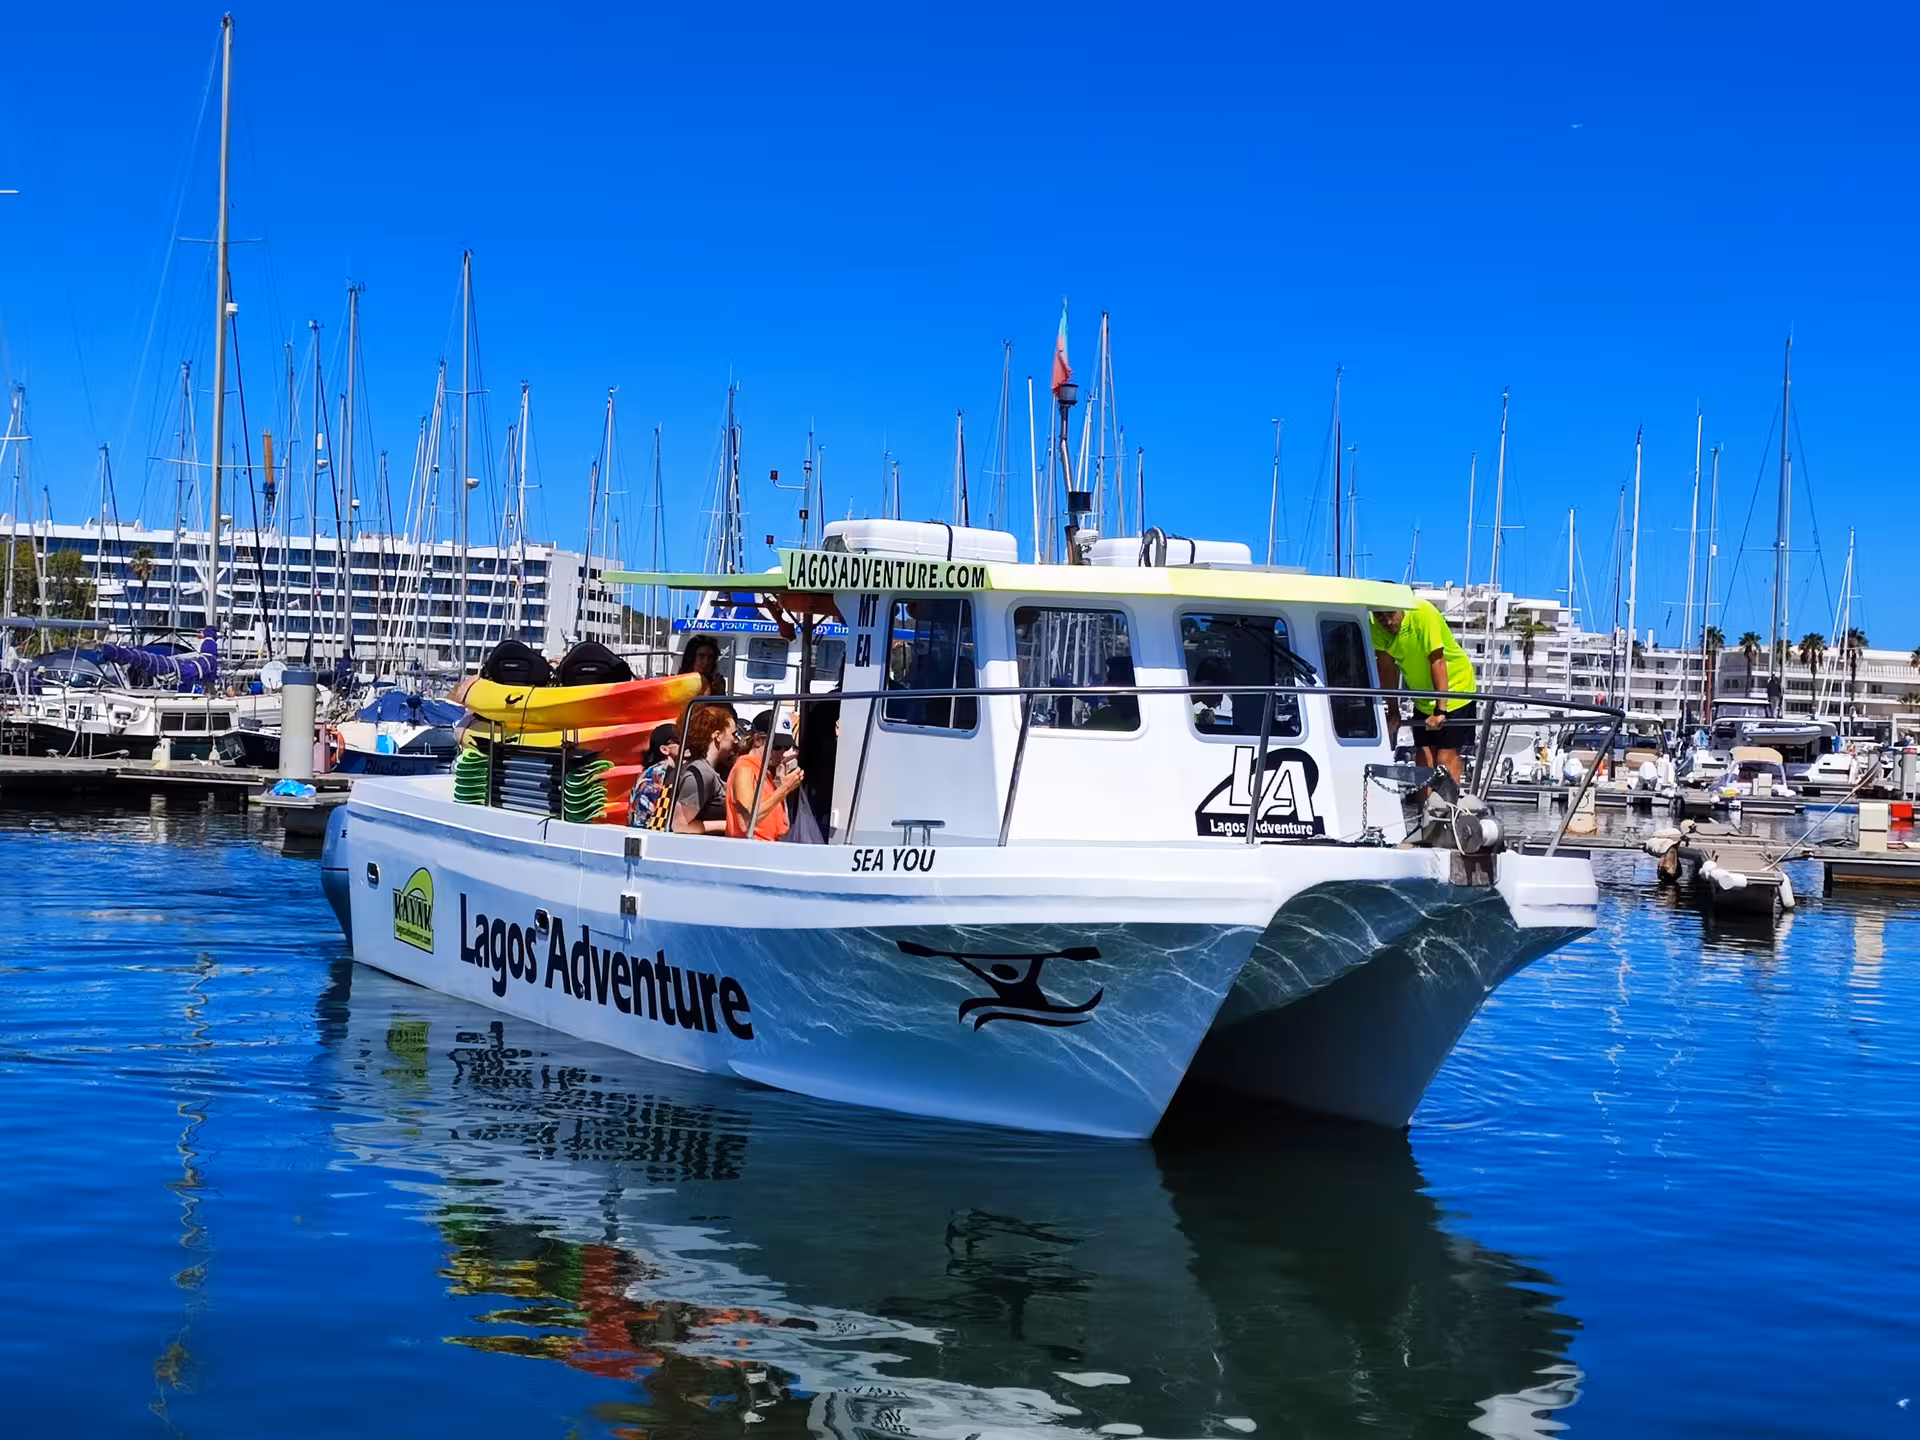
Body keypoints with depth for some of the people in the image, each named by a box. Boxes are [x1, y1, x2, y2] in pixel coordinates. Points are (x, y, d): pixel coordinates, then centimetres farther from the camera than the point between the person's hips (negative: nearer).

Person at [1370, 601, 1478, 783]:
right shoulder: (1376, 627, -13)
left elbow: (1437, 662, -29)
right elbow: (1387, 669, -7)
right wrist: (1393, 711, -7)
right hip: (1423, 697, 6)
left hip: (1453, 688, -5)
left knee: (1446, 758, -10)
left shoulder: (1422, 613, -29)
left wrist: (1440, 710, -30)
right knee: (1424, 759, 3)